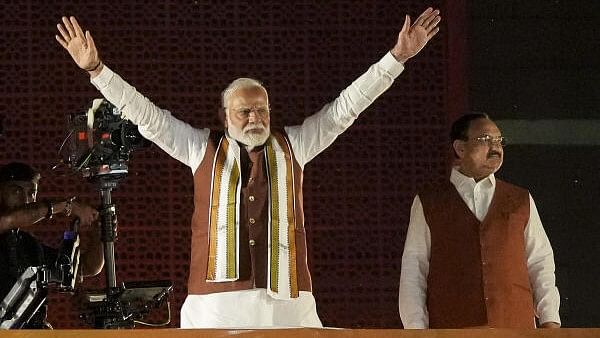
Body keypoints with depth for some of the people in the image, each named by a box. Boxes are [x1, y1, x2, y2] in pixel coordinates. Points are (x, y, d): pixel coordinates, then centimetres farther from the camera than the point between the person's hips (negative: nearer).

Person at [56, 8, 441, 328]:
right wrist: (96, 69, 2)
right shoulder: (203, 148, 14)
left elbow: (346, 107, 15)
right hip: (216, 298, -1)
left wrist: (398, 56, 9)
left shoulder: (292, 145, 17)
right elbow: (146, 115, 11)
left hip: (286, 300, 1)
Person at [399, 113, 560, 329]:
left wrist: (550, 321, 4)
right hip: (450, 331, -2)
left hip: (516, 327, 2)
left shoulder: (521, 202, 17)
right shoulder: (428, 204, 11)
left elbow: (541, 264, 16)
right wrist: (416, 329, -4)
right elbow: (413, 273, 7)